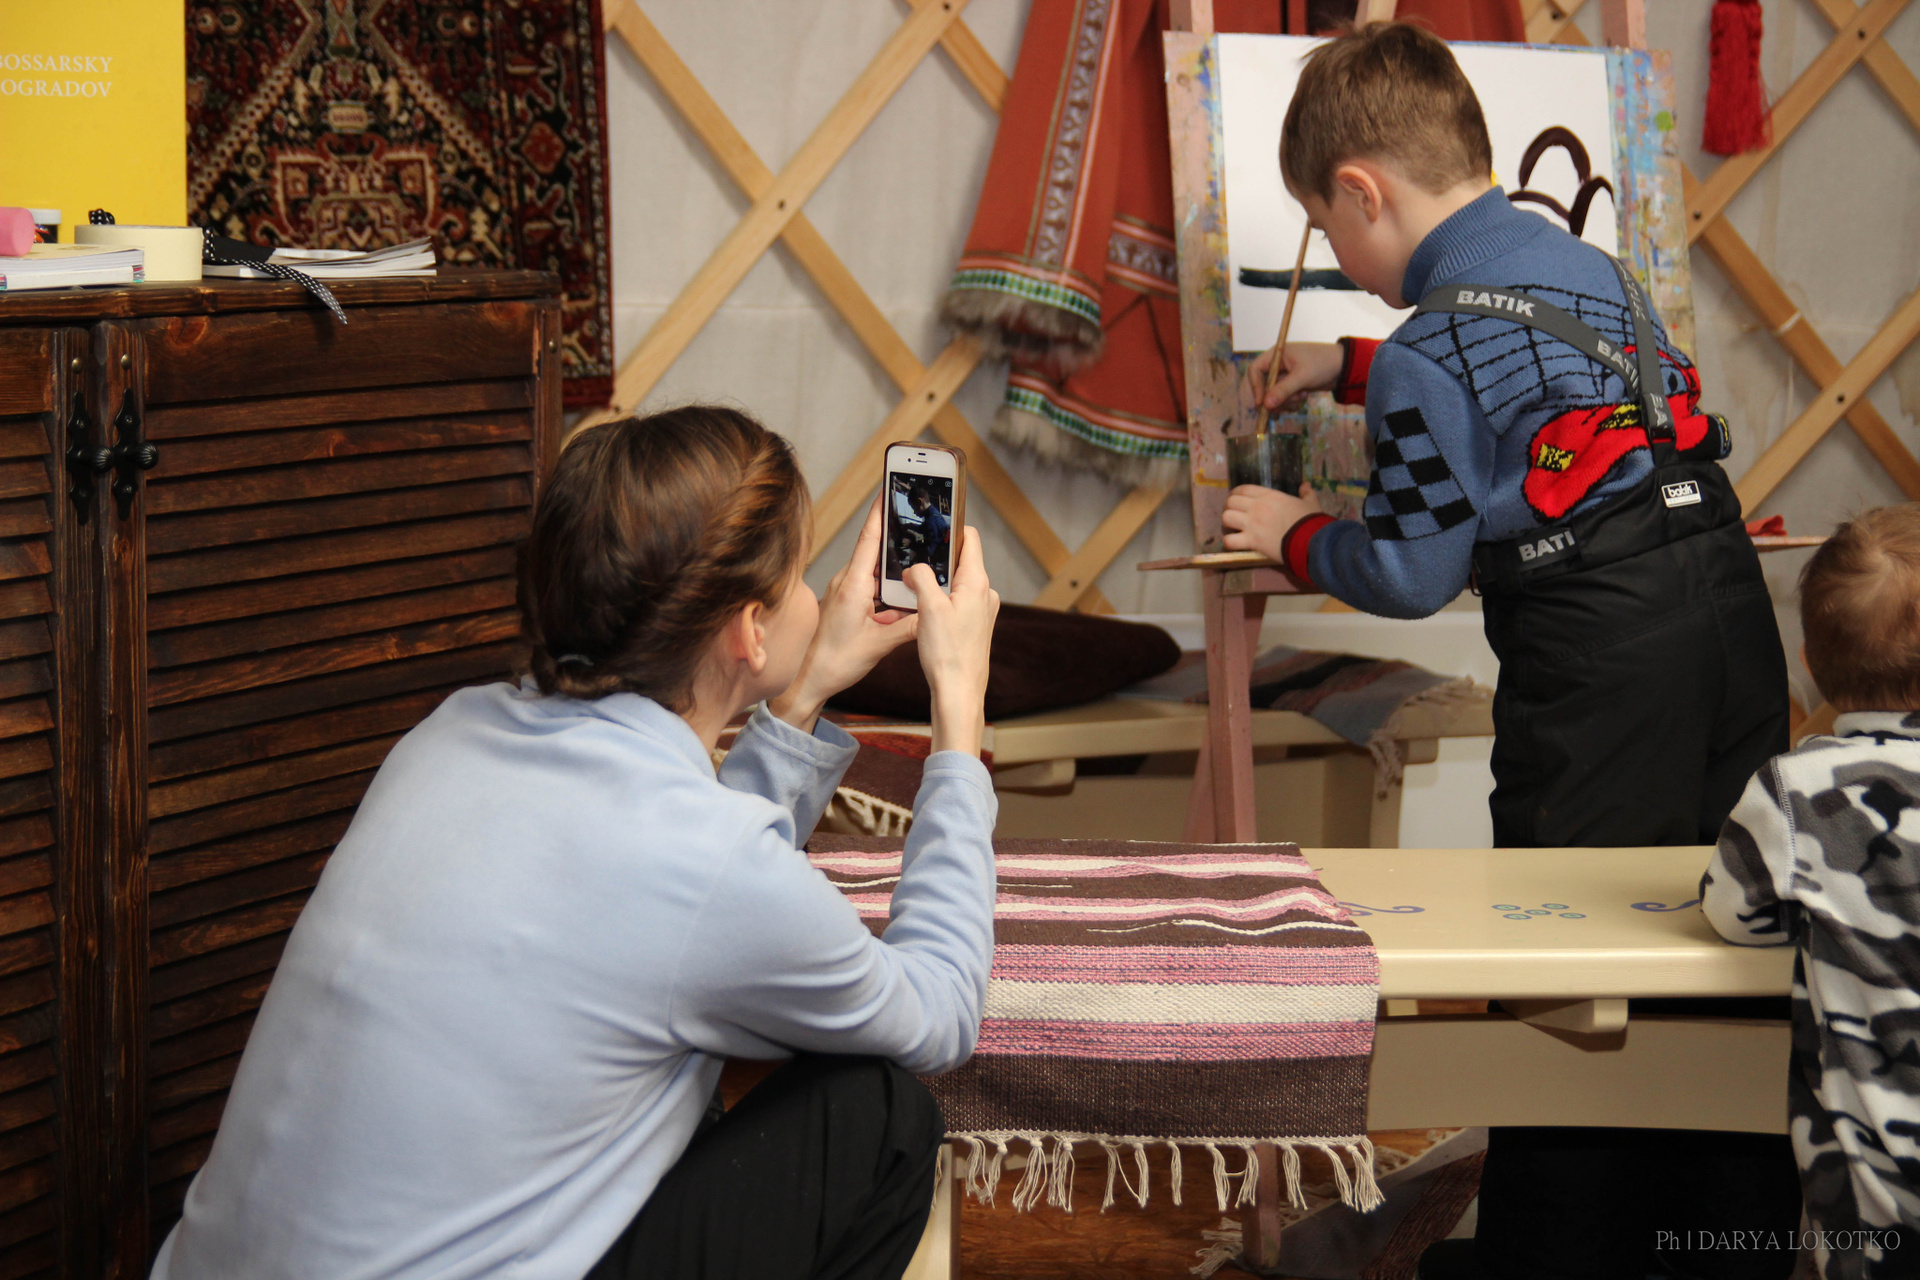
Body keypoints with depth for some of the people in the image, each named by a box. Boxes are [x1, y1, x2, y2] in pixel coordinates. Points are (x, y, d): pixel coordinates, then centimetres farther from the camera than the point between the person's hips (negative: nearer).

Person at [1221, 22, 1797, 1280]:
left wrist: (1299, 535, 12)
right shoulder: (1585, 261, 15)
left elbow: (1409, 574, -7)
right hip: (1734, 617, 8)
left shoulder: (1431, 349, -11)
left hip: (1596, 673, -8)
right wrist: (1348, 367, 40)